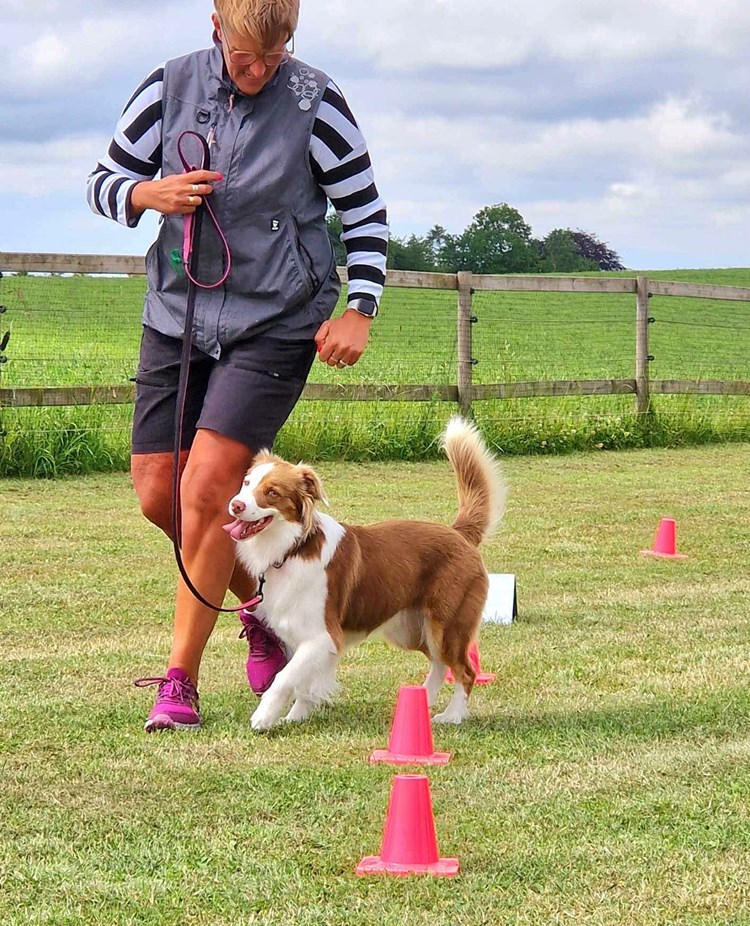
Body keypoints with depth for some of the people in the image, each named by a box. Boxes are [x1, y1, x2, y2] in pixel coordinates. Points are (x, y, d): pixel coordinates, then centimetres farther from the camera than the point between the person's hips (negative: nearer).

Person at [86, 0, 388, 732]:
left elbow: (365, 214, 1)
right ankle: (260, 603, 31)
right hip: (177, 316, 4)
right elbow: (103, 183, 7)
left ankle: (180, 682, -5)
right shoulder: (170, 88, -1)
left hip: (275, 324, -4)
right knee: (157, 493, 4)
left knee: (206, 488, -15)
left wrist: (359, 309, -10)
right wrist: (150, 194, -15)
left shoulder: (315, 103, -8)